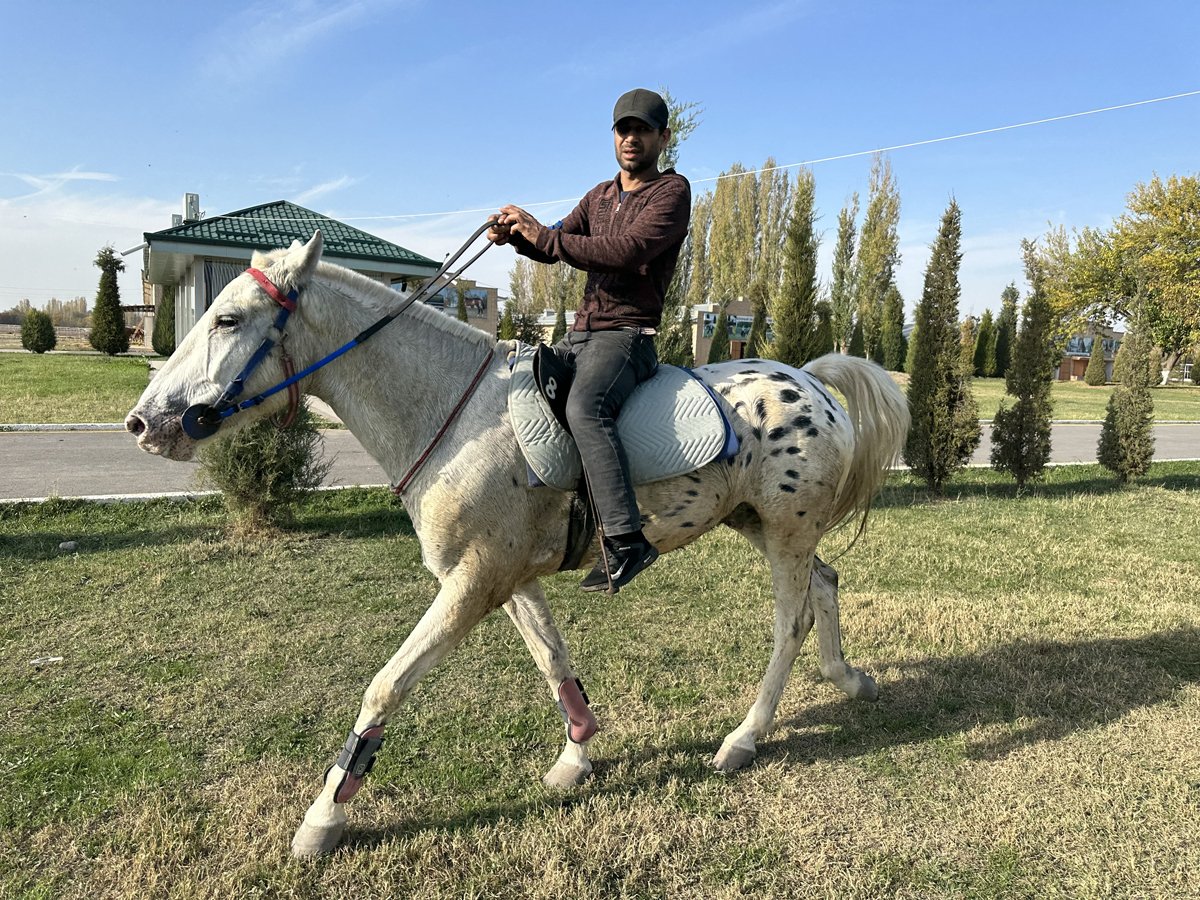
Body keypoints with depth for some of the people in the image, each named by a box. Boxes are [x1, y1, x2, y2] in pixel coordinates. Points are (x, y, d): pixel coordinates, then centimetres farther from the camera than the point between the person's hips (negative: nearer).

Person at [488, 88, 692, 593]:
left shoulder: (672, 190, -2)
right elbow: (555, 246, 17)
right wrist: (517, 234, -6)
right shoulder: (600, 195, 22)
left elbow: (629, 249, -19)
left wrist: (543, 235, -17)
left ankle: (625, 540, -36)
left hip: (627, 334, -9)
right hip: (578, 336, 9)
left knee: (584, 406, -36)